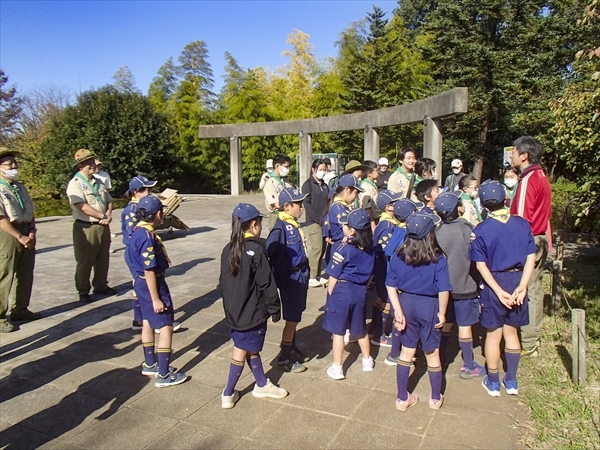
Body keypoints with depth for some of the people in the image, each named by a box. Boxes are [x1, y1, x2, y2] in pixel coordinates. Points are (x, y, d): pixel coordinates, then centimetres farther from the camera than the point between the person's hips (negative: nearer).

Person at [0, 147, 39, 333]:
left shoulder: (21, 187, 14)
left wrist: (31, 232, -2)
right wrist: (19, 237, -17)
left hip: (26, 234, 8)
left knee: (25, 275, 15)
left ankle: (20, 309, 29)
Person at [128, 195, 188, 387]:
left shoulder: (137, 231, 4)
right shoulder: (147, 237, -26)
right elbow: (149, 271, -25)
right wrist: (156, 299, -21)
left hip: (141, 282, 10)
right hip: (152, 284, -10)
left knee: (148, 322, 20)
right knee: (166, 327, -2)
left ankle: (150, 364, 36)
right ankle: (164, 375, 4)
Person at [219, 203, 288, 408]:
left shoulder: (228, 249, 2)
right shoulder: (256, 249, -19)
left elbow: (223, 282, 10)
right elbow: (266, 284, -17)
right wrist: (275, 309, -7)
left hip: (235, 311, 7)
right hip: (253, 312, -7)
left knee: (252, 349, 20)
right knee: (242, 352, 8)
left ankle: (262, 384, 35)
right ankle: (228, 394, 20)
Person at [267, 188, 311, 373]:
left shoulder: (295, 225, 6)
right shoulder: (281, 228, -20)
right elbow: (268, 253, -24)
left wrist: (305, 273, 13)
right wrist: (276, 276, -18)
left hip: (301, 275, 8)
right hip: (291, 278, -8)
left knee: (295, 317, 20)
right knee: (292, 319, 3)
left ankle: (292, 349, 37)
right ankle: (284, 359, 17)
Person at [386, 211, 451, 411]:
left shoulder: (398, 256, -6)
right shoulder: (438, 259, -16)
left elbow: (391, 285, -6)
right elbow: (443, 290, -16)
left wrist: (398, 310, -2)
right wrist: (442, 313, -4)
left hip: (406, 303, 3)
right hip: (429, 306, -2)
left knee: (406, 351, 16)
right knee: (432, 354, 16)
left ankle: (402, 398, 27)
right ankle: (435, 398, 34)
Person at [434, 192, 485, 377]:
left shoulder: (437, 231, -5)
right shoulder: (467, 229, -16)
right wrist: (478, 281, 1)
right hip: (464, 285, -4)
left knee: (445, 323, 17)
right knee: (465, 325, 6)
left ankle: (439, 360, 28)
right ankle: (468, 367, 18)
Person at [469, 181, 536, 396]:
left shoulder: (481, 230, -12)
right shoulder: (522, 224, -5)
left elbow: (481, 265, -13)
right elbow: (531, 257, -7)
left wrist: (499, 291, -12)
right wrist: (522, 286, -9)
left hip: (494, 283, -3)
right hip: (518, 281, 3)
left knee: (493, 335, 12)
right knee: (511, 332, 18)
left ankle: (493, 383, 25)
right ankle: (511, 381, 29)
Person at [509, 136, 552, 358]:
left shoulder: (528, 180, -17)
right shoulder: (542, 177, 12)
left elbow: (522, 218, -19)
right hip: (541, 239, 9)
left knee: (526, 291, -3)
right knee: (534, 289, 15)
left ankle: (527, 344, 5)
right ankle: (533, 338, 26)